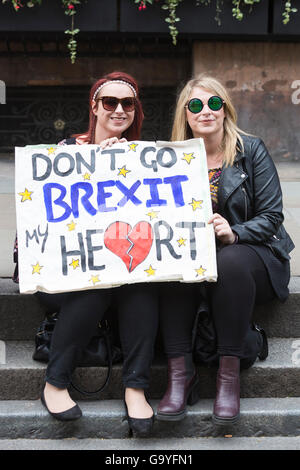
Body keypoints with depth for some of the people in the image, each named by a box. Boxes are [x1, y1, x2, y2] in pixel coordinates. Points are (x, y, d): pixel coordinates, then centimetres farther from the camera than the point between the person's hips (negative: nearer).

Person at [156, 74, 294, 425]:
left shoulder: (252, 150, 1)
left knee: (229, 263, -37)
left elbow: (271, 216, -5)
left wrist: (234, 233, -23)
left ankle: (229, 375, -27)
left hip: (250, 252, -2)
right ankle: (179, 373, -28)